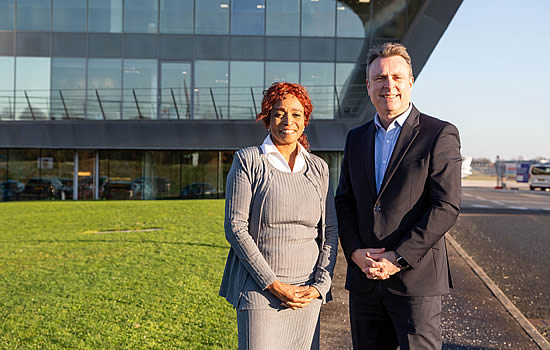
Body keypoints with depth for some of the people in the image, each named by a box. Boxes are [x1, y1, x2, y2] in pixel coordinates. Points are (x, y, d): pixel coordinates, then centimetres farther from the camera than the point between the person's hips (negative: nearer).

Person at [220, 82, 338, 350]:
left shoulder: (318, 168, 10)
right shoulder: (248, 160, -2)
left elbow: (330, 231, 10)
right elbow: (235, 227, -7)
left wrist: (320, 286, -3)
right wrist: (272, 284, -12)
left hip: (307, 292, 4)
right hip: (259, 288, -4)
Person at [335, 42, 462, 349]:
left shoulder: (440, 135, -4)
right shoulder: (357, 138, 14)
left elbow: (446, 206, -11)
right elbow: (344, 201, 13)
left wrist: (398, 259, -15)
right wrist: (355, 252, -4)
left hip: (416, 277, -5)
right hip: (364, 278, 5)